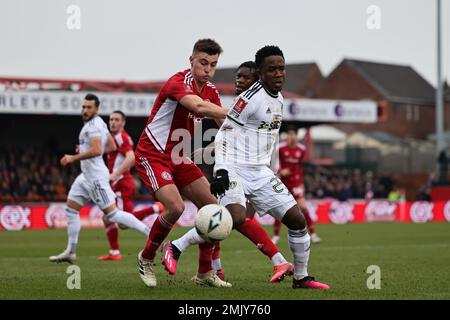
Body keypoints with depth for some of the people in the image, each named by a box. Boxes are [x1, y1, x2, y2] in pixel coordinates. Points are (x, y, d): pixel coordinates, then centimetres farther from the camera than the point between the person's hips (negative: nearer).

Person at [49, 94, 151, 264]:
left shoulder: (93, 125, -17)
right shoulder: (99, 123, 14)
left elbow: (96, 150, -30)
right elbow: (112, 147, 21)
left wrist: (73, 158, -22)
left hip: (96, 176, -11)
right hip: (87, 175, 11)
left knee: (112, 213, -11)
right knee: (70, 210, 12)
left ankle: (149, 233, -8)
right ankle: (70, 252, 16)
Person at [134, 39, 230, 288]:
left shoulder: (210, 91, 6)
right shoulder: (178, 83, -21)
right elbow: (198, 106, -42)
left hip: (178, 159, 9)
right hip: (152, 155, -8)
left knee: (212, 206, 1)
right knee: (175, 206, -26)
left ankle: (205, 273, 10)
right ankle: (146, 258, 0)